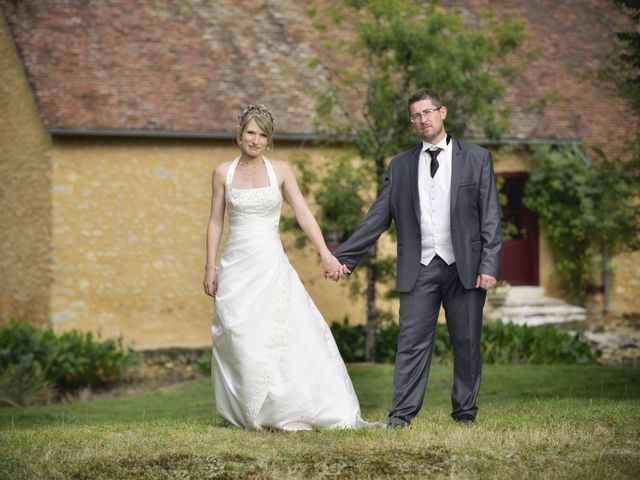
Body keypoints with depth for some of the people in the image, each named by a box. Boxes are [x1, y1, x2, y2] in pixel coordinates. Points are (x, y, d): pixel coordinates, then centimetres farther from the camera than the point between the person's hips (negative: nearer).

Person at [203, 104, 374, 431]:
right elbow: (215, 222, 7)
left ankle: (281, 410, 2)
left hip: (271, 265, 0)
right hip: (236, 266, 0)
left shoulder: (281, 171, 3)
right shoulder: (223, 173, 5)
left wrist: (325, 253, -13)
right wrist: (210, 266, 1)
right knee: (240, 340, -1)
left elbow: (304, 214, -2)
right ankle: (248, 413, 9)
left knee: (281, 335, -7)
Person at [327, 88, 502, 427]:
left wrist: (489, 265, -8)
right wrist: (343, 256, 1)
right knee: (412, 342, -5)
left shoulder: (476, 159, 6)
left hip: (464, 266, -1)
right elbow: (377, 218, 9)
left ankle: (465, 412, 15)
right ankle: (401, 415, -5)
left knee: (467, 344, 4)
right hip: (419, 269, 1)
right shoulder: (400, 166, 11)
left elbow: (490, 218, 2)